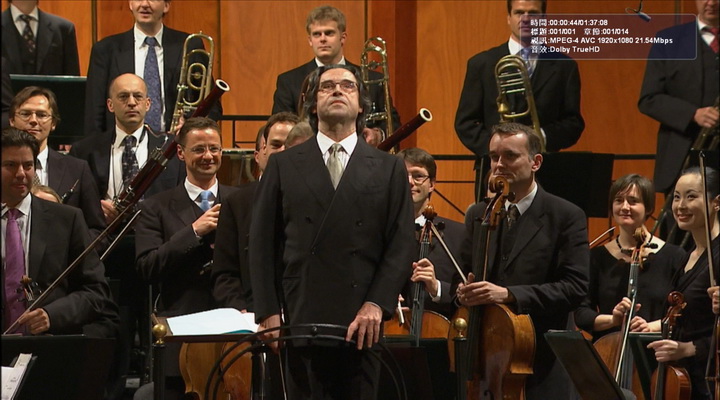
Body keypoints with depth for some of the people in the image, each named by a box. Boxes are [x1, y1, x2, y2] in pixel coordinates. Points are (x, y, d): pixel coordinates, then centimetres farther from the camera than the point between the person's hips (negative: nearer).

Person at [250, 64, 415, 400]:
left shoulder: (389, 169, 11)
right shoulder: (283, 166, 12)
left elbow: (401, 245, 4)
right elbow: (262, 244, 8)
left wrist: (377, 304, -9)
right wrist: (268, 312, -2)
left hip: (362, 324, 0)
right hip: (300, 320, 0)